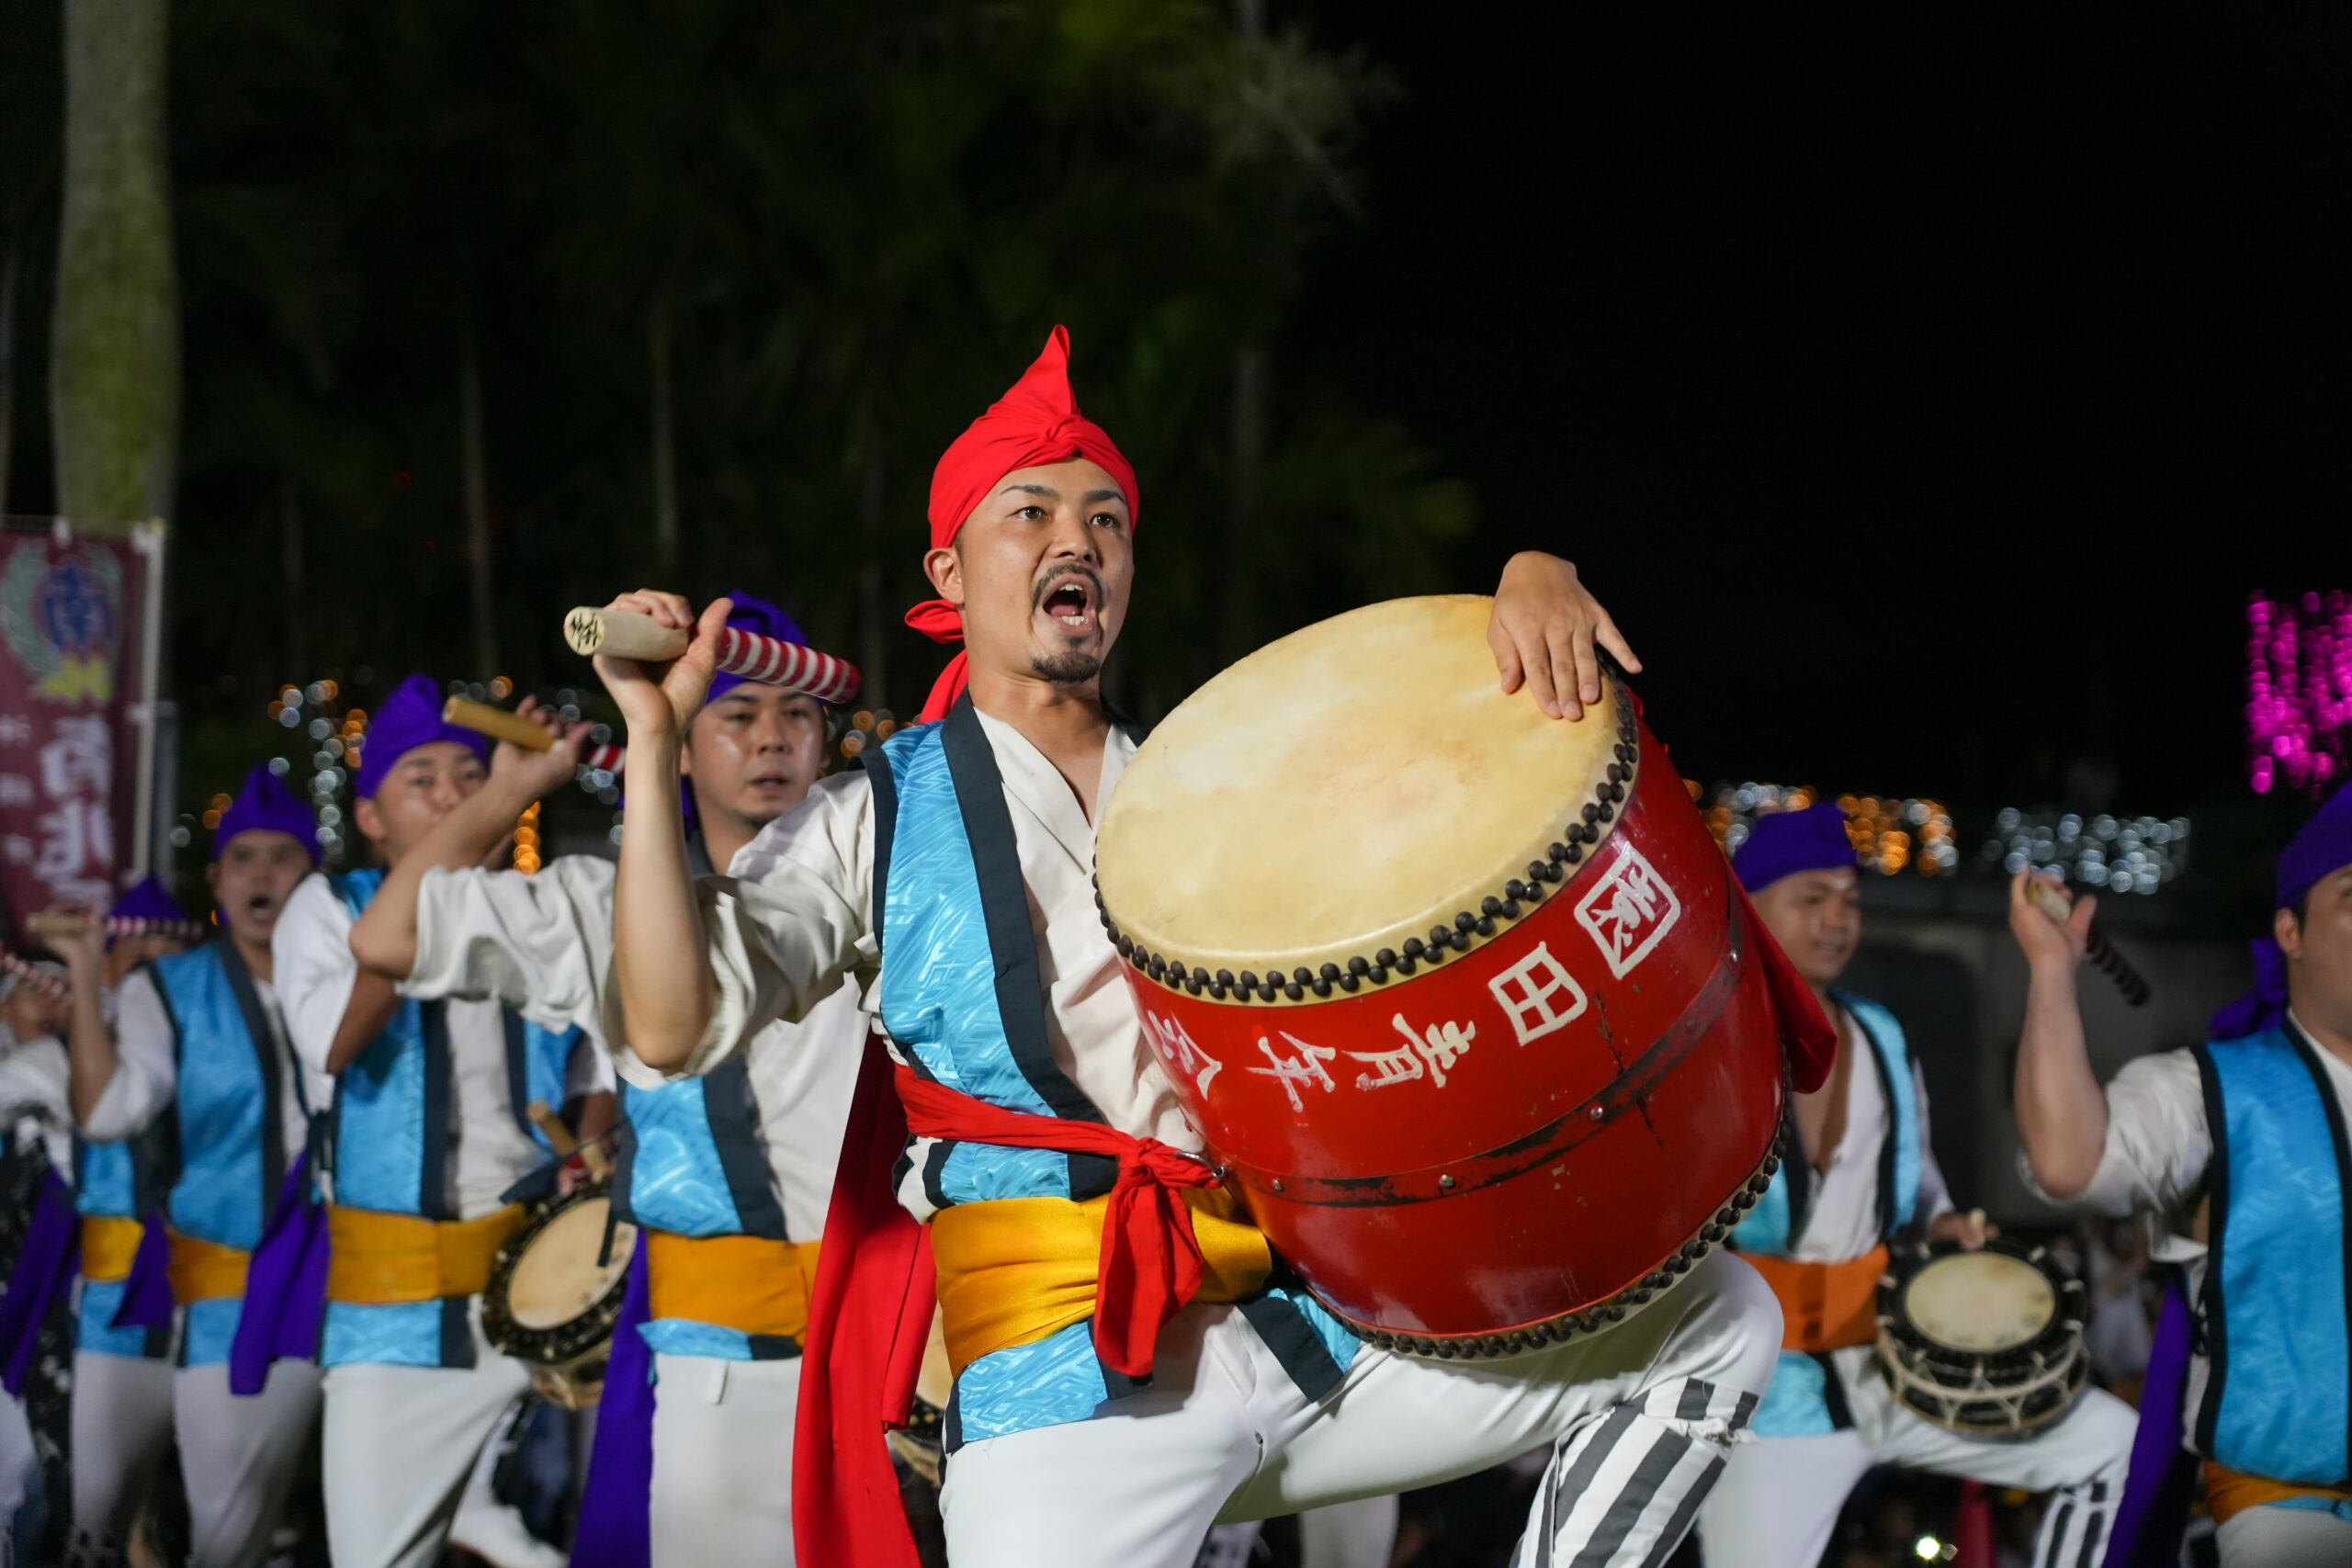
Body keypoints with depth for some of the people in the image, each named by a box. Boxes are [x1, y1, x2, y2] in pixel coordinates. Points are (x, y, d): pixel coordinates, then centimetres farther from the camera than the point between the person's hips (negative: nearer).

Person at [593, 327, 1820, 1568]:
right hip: (1082, 1377, -4)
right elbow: (671, 1030, -3)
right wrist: (654, 745, -9)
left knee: (1718, 1318, -1)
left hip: (1319, 1317, 4)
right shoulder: (874, 823, 9)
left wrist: (1533, 581, -6)